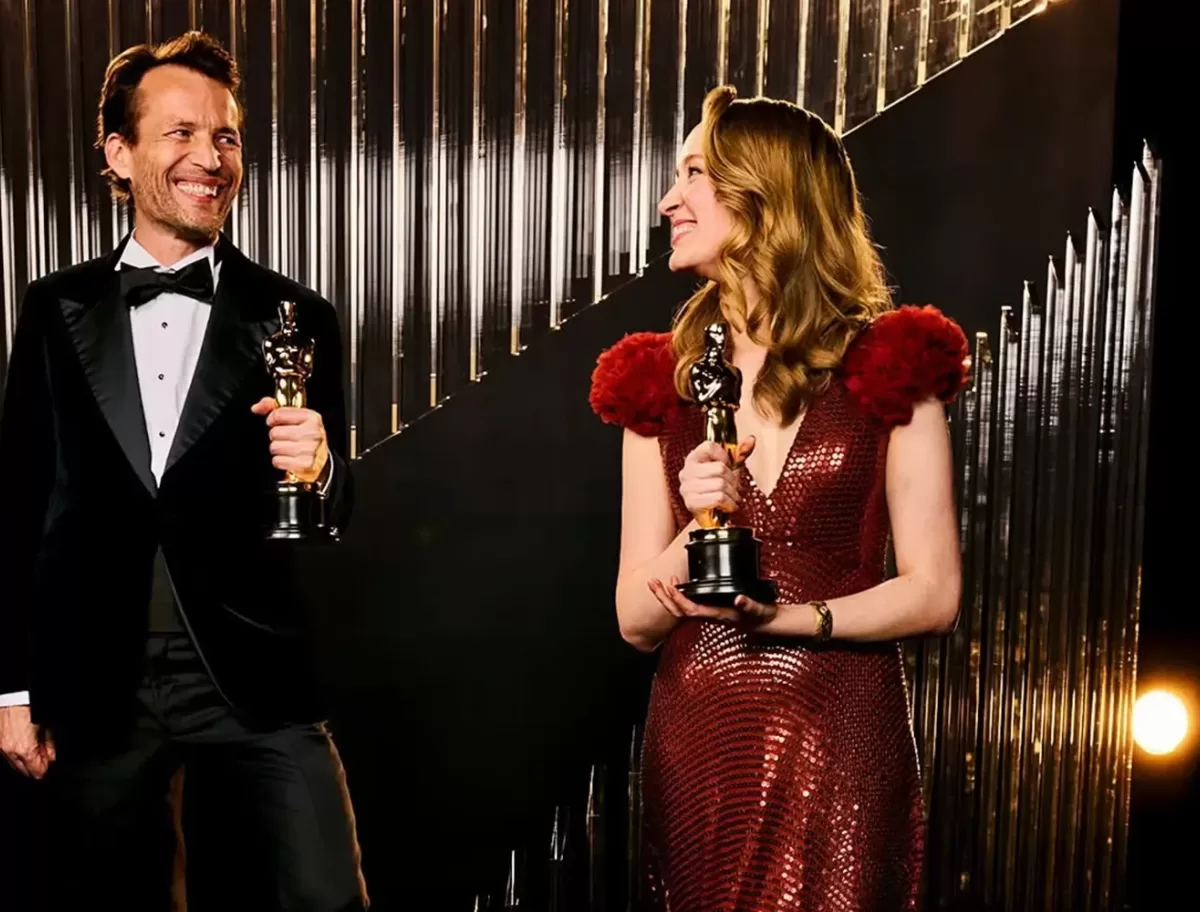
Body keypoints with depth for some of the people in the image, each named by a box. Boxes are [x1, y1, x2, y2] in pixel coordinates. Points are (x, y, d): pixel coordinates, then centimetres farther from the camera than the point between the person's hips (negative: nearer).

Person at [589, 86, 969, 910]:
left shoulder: (887, 369, -5)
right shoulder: (659, 382, 3)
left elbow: (933, 595, -6)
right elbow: (636, 621, 2)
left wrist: (779, 616, -18)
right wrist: (696, 534, -17)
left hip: (838, 746, -3)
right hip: (693, 748, 3)